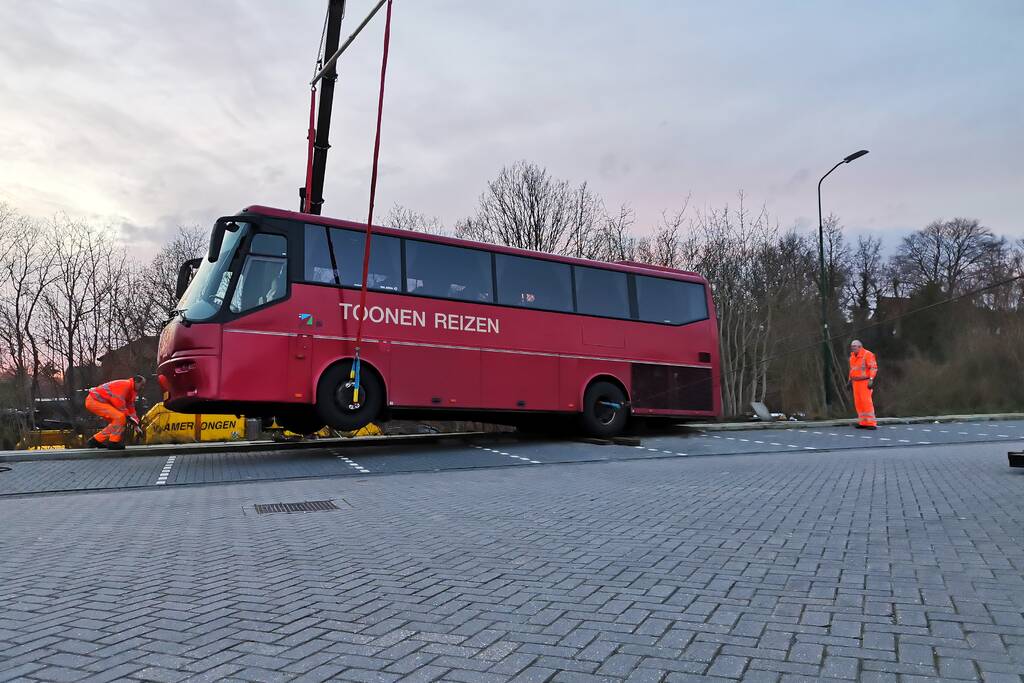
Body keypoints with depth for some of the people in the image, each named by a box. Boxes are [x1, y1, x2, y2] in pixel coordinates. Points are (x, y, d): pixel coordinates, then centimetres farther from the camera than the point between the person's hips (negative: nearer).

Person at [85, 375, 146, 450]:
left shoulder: (132, 391, 13)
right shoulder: (125, 384, -19)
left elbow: (131, 407, 14)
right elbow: (118, 402, -24)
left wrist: (135, 422, 8)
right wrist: (128, 415, -16)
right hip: (94, 401, -11)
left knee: (116, 421, 13)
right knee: (120, 417, -21)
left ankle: (96, 440, 20)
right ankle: (113, 442, -14)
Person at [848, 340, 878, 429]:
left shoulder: (867, 354, -14)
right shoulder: (853, 356, 11)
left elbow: (874, 368, -18)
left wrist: (871, 380, -25)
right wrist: (850, 380, 17)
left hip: (865, 382, -8)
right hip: (856, 382, 8)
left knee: (866, 402, -13)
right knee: (858, 403, 5)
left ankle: (871, 424, -11)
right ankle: (863, 423, 11)